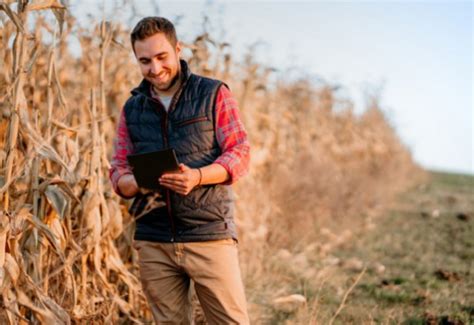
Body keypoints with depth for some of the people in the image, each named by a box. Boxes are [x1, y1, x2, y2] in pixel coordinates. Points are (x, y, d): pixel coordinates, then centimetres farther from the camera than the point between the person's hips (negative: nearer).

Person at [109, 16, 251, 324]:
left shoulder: (213, 94, 3)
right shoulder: (132, 109, 13)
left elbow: (240, 153, -4)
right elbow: (118, 172, 13)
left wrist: (197, 177, -22)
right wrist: (136, 183, -12)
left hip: (210, 235, -3)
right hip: (154, 241, 4)